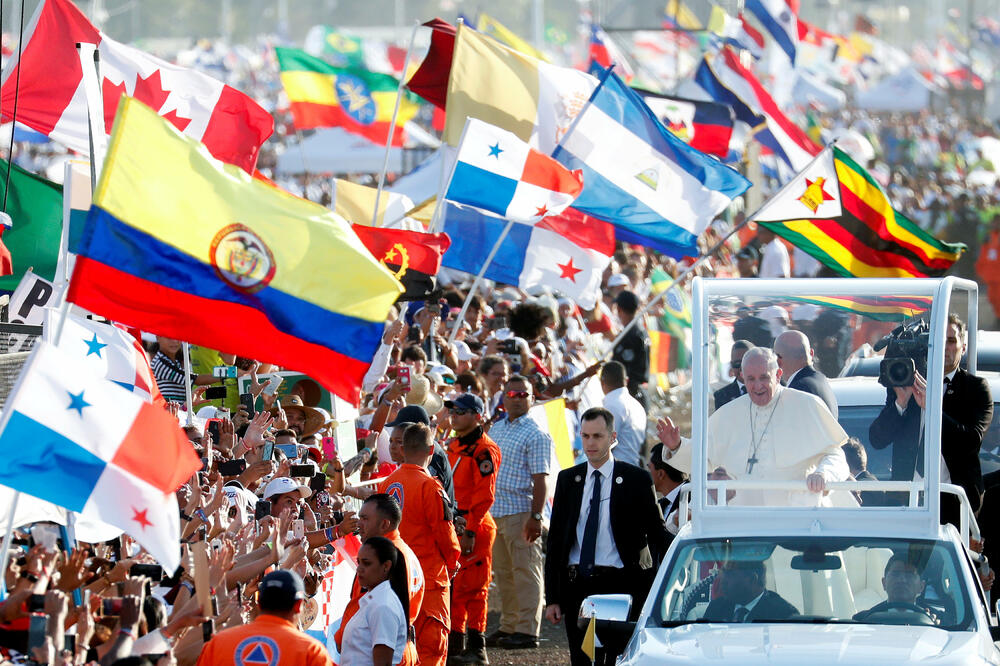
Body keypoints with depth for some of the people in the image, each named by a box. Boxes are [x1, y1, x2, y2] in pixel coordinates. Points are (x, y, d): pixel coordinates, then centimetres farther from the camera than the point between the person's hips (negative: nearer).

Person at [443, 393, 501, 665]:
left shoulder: (484, 450, -12)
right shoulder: (453, 446, 15)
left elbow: (484, 496, -17)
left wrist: (470, 530, -20)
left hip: (474, 528, -9)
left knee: (472, 588, -6)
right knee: (452, 585, 12)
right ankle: (455, 641, 20)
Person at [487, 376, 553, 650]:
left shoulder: (536, 435, -8)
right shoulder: (496, 429, 15)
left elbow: (540, 480, -13)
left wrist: (535, 517, -20)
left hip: (521, 512, -8)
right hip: (495, 511, 8)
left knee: (525, 571, -4)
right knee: (503, 572, 12)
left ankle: (527, 630, -2)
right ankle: (509, 626, 20)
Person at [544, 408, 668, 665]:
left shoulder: (636, 479, 1)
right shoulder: (567, 480, 11)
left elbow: (658, 533, 4)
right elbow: (555, 540, 12)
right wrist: (552, 598, 7)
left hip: (621, 586, -3)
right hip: (577, 584, 3)